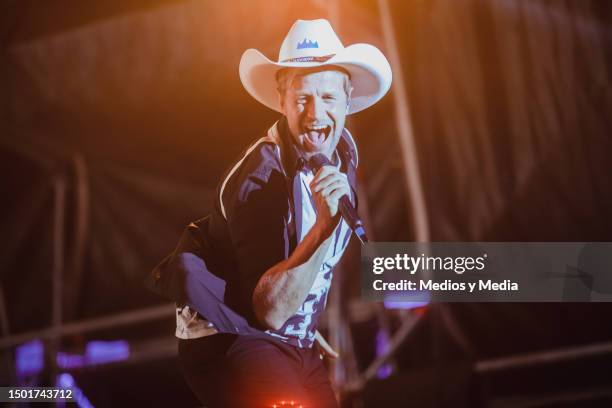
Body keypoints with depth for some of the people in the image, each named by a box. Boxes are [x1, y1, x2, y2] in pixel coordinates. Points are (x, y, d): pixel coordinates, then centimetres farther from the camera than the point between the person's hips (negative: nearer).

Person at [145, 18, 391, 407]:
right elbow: (270, 310, -28)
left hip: (295, 342, 8)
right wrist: (323, 229, -37)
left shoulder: (343, 149, 1)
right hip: (231, 341, -8)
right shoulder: (260, 178, -24)